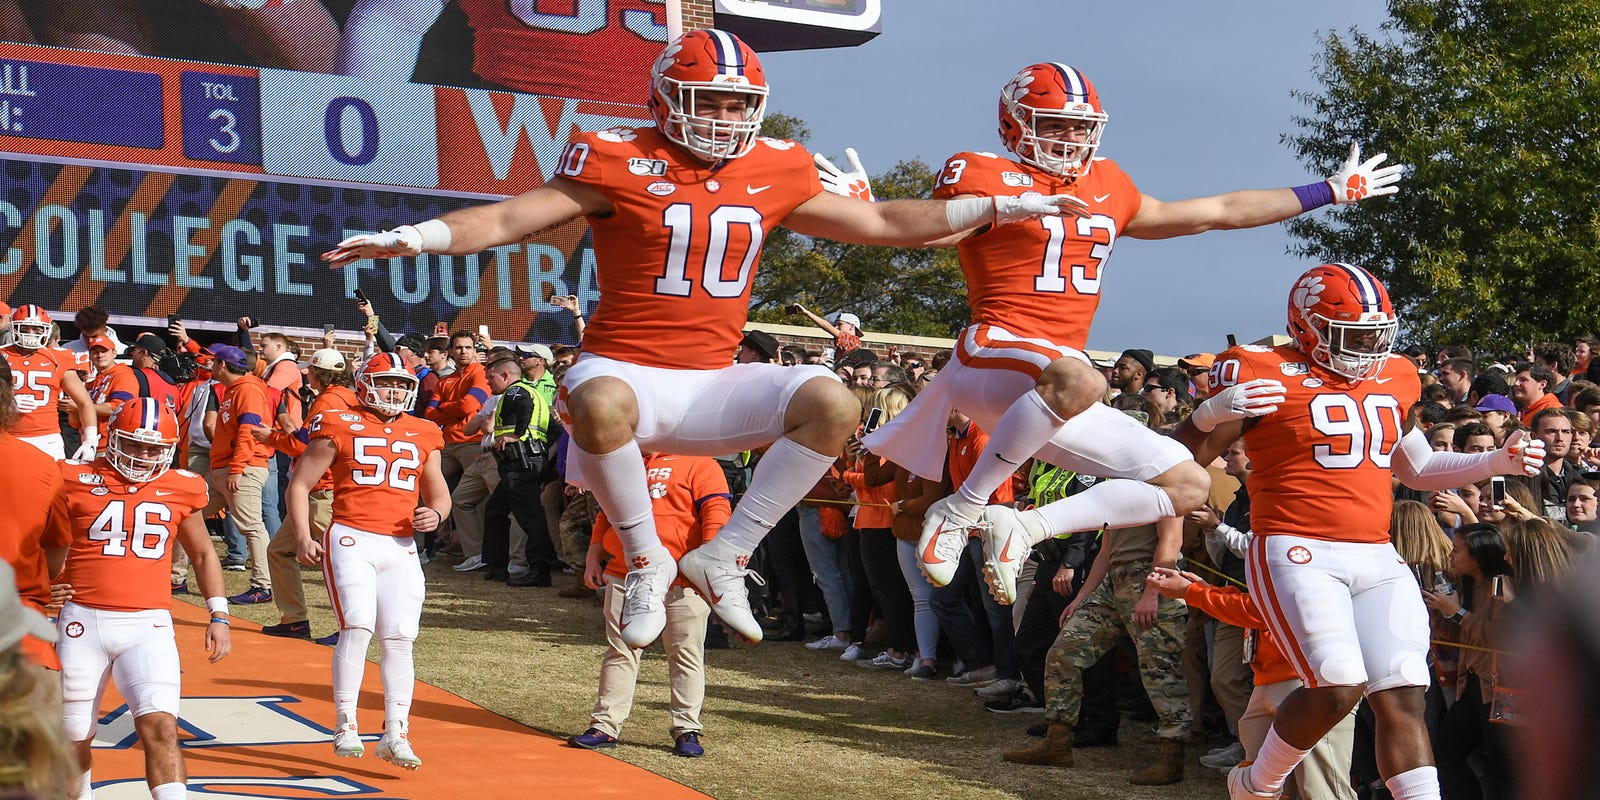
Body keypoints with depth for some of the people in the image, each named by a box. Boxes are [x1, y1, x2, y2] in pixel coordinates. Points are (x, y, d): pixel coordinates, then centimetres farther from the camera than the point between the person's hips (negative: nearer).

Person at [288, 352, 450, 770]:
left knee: (399, 639, -2)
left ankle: (395, 735, 5)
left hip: (402, 547, 4)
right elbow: (300, 484, 5)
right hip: (351, 540, -4)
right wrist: (303, 537, -7)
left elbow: (439, 495, 24)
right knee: (357, 626, -18)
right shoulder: (340, 427, 3)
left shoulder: (423, 435, 15)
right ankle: (346, 726, -9)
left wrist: (434, 514, 0)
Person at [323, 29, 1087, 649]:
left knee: (831, 404, -21)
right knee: (600, 403, -40)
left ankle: (725, 555, -9)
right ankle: (646, 559, -14)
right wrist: (410, 237, -24)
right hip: (626, 367, -4)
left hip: (713, 385, 4)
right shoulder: (619, 163, -6)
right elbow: (506, 218, -8)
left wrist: (1003, 208, 14)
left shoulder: (772, 174, 7)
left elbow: (880, 222, 16)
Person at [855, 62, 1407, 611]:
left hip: (1058, 382, 8)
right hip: (996, 355, -7)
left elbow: (1216, 212, 27)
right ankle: (963, 508, -27)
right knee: (1077, 378, -41)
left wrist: (1330, 192, 32)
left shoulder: (1106, 190, 19)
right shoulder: (982, 176, 1)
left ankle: (1022, 526, -4)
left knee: (1187, 484, 2)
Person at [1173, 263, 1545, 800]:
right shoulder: (1266, 376, -6)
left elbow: (1417, 469, 29)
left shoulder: (1393, 381, 14)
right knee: (1338, 687, -19)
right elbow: (1184, 459, -7)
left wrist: (1495, 463, 16)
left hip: (1377, 558, 6)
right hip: (1298, 553, -6)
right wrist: (1214, 412, -27)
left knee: (1402, 698, -2)